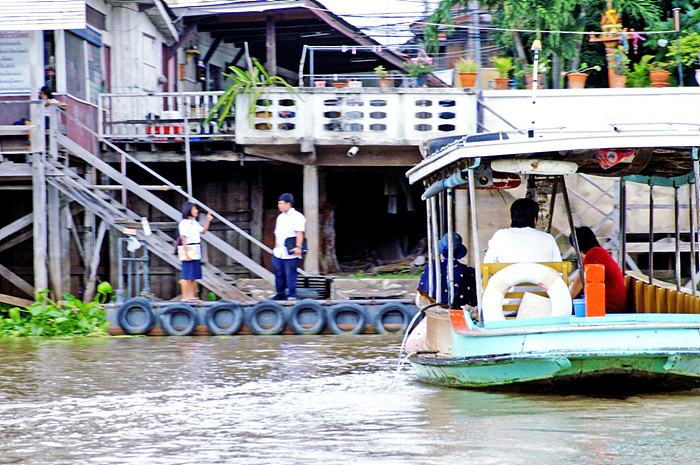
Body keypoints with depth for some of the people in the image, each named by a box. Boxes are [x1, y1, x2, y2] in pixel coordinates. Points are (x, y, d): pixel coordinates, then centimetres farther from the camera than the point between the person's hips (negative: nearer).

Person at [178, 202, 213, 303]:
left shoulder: (195, 223, 15)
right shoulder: (184, 223, -11)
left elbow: (203, 231, 28)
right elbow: (184, 239, -16)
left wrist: (208, 221, 15)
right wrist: (187, 254, -19)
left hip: (196, 252, 9)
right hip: (189, 252, -9)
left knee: (193, 276, 10)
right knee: (187, 275, -7)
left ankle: (191, 296, 15)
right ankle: (185, 297, -6)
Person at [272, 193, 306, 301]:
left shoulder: (297, 217, -5)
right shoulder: (280, 217, 19)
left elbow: (300, 233, -13)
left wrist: (298, 247, -23)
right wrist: (276, 247, 21)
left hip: (290, 253, -7)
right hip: (278, 252, 7)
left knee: (290, 274, -5)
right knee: (278, 273, 7)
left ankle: (292, 295, 1)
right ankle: (280, 294, 17)